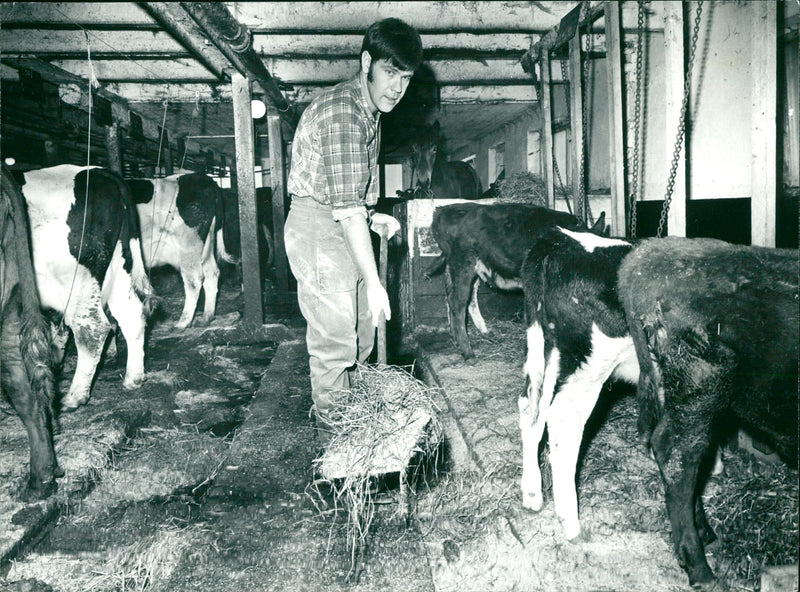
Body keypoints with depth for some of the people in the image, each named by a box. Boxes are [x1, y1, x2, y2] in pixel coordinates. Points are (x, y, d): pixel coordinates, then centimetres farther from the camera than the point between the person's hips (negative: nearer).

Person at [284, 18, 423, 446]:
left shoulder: (368, 111, 12)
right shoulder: (341, 113, -21)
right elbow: (346, 206, -28)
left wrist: (373, 219, 7)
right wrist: (374, 284, -29)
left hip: (345, 225, 10)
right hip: (318, 224, -10)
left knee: (361, 338, 14)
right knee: (335, 343, -7)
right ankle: (332, 443, 7)